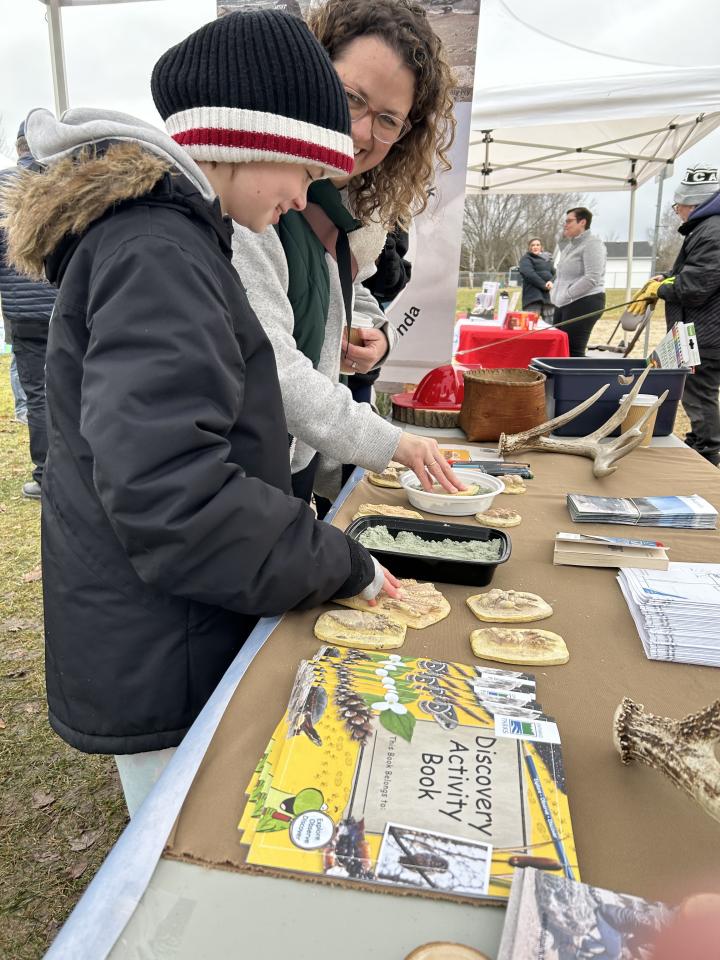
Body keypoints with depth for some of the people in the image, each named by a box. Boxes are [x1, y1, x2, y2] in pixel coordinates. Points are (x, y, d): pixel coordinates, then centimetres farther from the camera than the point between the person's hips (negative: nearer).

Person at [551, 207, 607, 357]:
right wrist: (556, 295, 11)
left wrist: (566, 295, -16)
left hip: (584, 303, -9)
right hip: (564, 304, 9)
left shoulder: (592, 244, -9)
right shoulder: (570, 244, 19)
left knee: (573, 351, -10)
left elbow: (591, 279, -19)